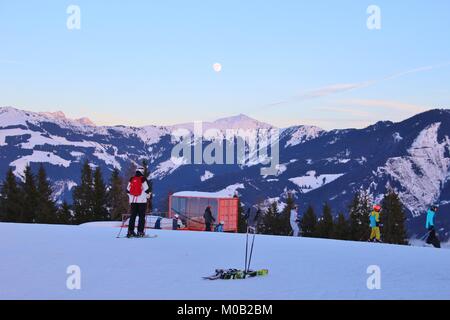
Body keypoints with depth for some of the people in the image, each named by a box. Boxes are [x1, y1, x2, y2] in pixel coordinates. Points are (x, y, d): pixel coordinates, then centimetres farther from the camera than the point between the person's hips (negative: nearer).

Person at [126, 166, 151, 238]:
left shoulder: (131, 179, 7)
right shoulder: (143, 179, -8)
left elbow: (128, 190, 12)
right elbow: (146, 189, -10)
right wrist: (148, 196, 8)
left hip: (133, 200, 5)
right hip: (142, 200, -5)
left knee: (133, 216, 9)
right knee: (141, 216, 0)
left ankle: (130, 231, 5)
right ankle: (140, 231, -5)